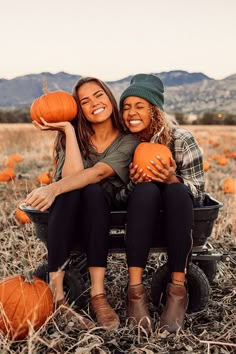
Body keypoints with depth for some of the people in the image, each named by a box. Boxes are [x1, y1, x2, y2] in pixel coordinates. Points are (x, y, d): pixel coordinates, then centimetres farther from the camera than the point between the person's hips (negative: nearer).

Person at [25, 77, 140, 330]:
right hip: (67, 212, 1)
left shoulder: (128, 140, -9)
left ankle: (98, 294, -37)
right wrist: (68, 129, -20)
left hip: (106, 213, 0)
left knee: (92, 190, -34)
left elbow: (97, 173, -27)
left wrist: (53, 189, -41)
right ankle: (55, 293, -38)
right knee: (71, 192, -34)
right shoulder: (72, 136, -4)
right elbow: (72, 176, -22)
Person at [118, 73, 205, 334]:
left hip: (179, 216, -1)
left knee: (176, 190, -34)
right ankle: (135, 289, -34)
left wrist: (172, 179, -31)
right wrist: (132, 184, -24)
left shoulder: (181, 139, -12)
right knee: (145, 189, -32)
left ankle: (177, 289, -30)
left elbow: (197, 190, -10)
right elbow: (117, 196, -1)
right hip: (142, 218, 1)